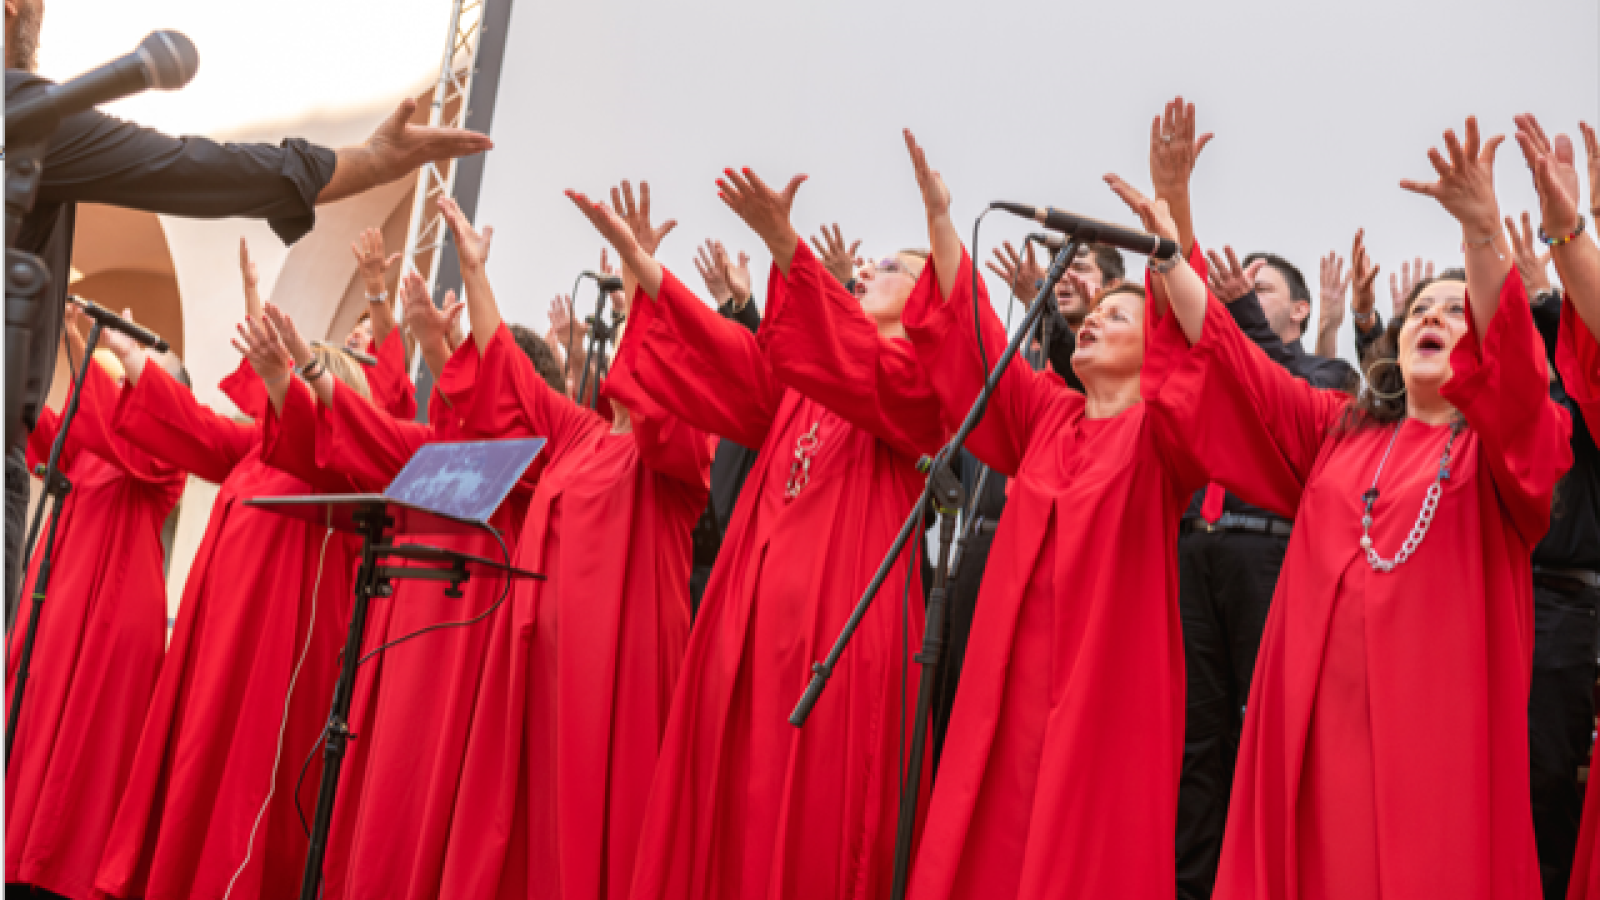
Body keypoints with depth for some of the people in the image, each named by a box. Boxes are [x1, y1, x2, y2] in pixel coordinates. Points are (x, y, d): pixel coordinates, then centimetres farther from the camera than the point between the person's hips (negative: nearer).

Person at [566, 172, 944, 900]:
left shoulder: (914, 376, 3)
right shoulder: (798, 380, 22)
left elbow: (855, 362, -17)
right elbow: (720, 357, 10)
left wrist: (786, 250, -30)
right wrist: (641, 264, 1)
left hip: (839, 616, -6)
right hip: (756, 610, 7)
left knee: (813, 817, -8)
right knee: (733, 804, 4)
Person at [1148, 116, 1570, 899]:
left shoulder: (1510, 444, 5)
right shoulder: (1339, 429, 15)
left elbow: (1509, 364, -16)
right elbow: (1225, 355, 8)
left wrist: (1483, 235, -32)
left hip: (1437, 724, -3)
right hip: (1317, 715, 3)